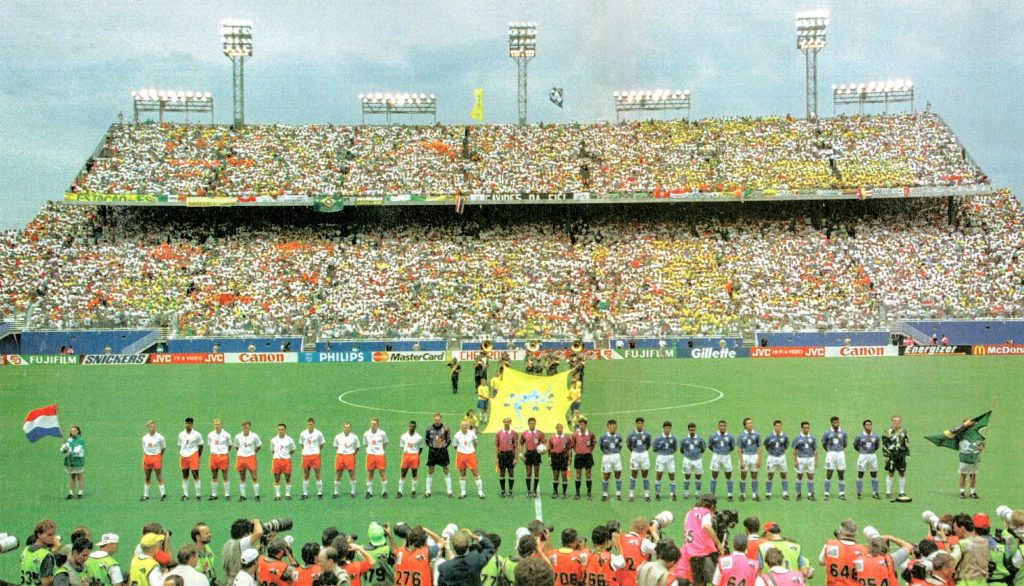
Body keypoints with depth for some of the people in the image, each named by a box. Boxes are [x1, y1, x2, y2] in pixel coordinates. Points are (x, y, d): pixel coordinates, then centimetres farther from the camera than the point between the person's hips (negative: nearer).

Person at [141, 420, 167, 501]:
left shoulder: (159, 437, -5)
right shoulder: (145, 438, 7)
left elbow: (163, 448, 7)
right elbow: (144, 449, 15)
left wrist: (160, 455, 7)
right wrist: (144, 460, 9)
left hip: (156, 457, -4)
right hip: (147, 457, 4)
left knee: (159, 476, -5)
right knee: (147, 477, 9)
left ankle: (163, 494, -1)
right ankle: (145, 495, 15)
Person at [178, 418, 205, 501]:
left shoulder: (197, 434, -1)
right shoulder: (181, 434, 9)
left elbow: (200, 446, 6)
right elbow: (180, 446, 18)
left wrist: (198, 456, 3)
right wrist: (181, 454, 9)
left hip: (193, 455, -4)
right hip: (183, 456, 4)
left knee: (195, 476, -6)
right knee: (184, 476, 8)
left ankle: (198, 494, -2)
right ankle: (185, 494, 13)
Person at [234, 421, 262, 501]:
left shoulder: (254, 436, -3)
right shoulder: (238, 436, 2)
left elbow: (259, 446, 12)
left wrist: (253, 452, 5)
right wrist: (237, 453, 8)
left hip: (251, 458, -2)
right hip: (240, 458, 2)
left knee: (254, 477, -5)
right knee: (242, 478, 6)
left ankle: (256, 495, 1)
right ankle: (242, 495, 12)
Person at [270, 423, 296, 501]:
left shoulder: (289, 440, 0)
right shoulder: (273, 440, 5)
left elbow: (292, 450, 14)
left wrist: (287, 455, 7)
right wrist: (276, 455, 9)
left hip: (286, 460, -1)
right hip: (276, 460, 1)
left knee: (288, 478, 0)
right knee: (276, 478, 2)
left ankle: (287, 494, 8)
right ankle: (277, 495, 8)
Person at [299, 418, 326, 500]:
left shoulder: (318, 433, -1)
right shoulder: (303, 434, 6)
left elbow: (321, 444, 11)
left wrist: (316, 450, 5)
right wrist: (305, 450, 8)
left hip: (315, 455, -2)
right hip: (305, 455, 3)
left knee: (317, 474, -3)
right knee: (305, 475, 6)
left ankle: (320, 493, 3)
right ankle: (305, 494, 12)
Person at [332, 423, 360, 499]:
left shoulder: (354, 437, 2)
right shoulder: (338, 437, 6)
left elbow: (357, 448, 11)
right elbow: (335, 446, 19)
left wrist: (353, 454, 1)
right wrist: (337, 453, 6)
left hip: (350, 456, -1)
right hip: (340, 456, 1)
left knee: (352, 475, 0)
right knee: (338, 475, 3)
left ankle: (352, 492, 9)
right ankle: (336, 492, 10)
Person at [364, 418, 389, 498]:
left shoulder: (382, 433, -1)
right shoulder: (366, 434, 4)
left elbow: (385, 444, 14)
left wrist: (381, 449, 9)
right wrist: (370, 449, 8)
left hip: (380, 455, -2)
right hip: (370, 455, 2)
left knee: (382, 473, -4)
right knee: (369, 474, 4)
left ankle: (384, 491, 5)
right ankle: (369, 491, 13)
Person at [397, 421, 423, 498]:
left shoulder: (419, 437, -1)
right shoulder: (403, 436, 5)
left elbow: (421, 448, 8)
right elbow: (401, 446, 15)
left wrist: (417, 454, -2)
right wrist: (405, 451, 1)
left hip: (414, 456, -1)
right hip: (405, 455, 1)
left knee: (414, 474, 4)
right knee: (403, 474, 1)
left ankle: (413, 492, 13)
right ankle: (400, 491, 6)